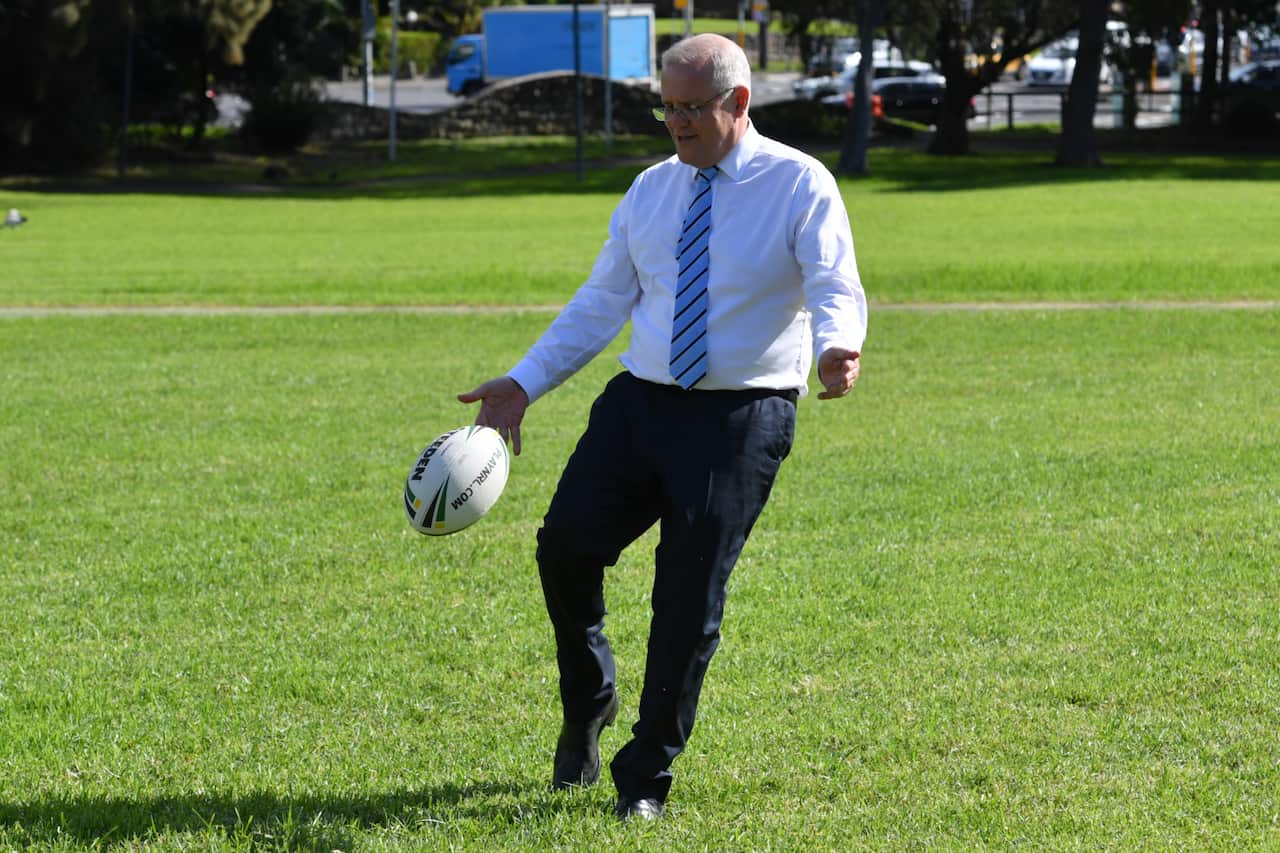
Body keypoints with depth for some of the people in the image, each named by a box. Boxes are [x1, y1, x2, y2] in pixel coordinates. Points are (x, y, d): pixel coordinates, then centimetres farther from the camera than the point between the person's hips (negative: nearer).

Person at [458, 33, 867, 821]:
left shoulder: (800, 186, -5)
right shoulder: (652, 190, 12)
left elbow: (836, 291, -17)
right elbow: (600, 304, 16)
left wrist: (836, 350, -40)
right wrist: (523, 384, 8)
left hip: (740, 418, -4)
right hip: (641, 402, 4)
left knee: (690, 598, -3)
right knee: (565, 543, -11)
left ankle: (646, 780, 11)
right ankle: (587, 704, 17)